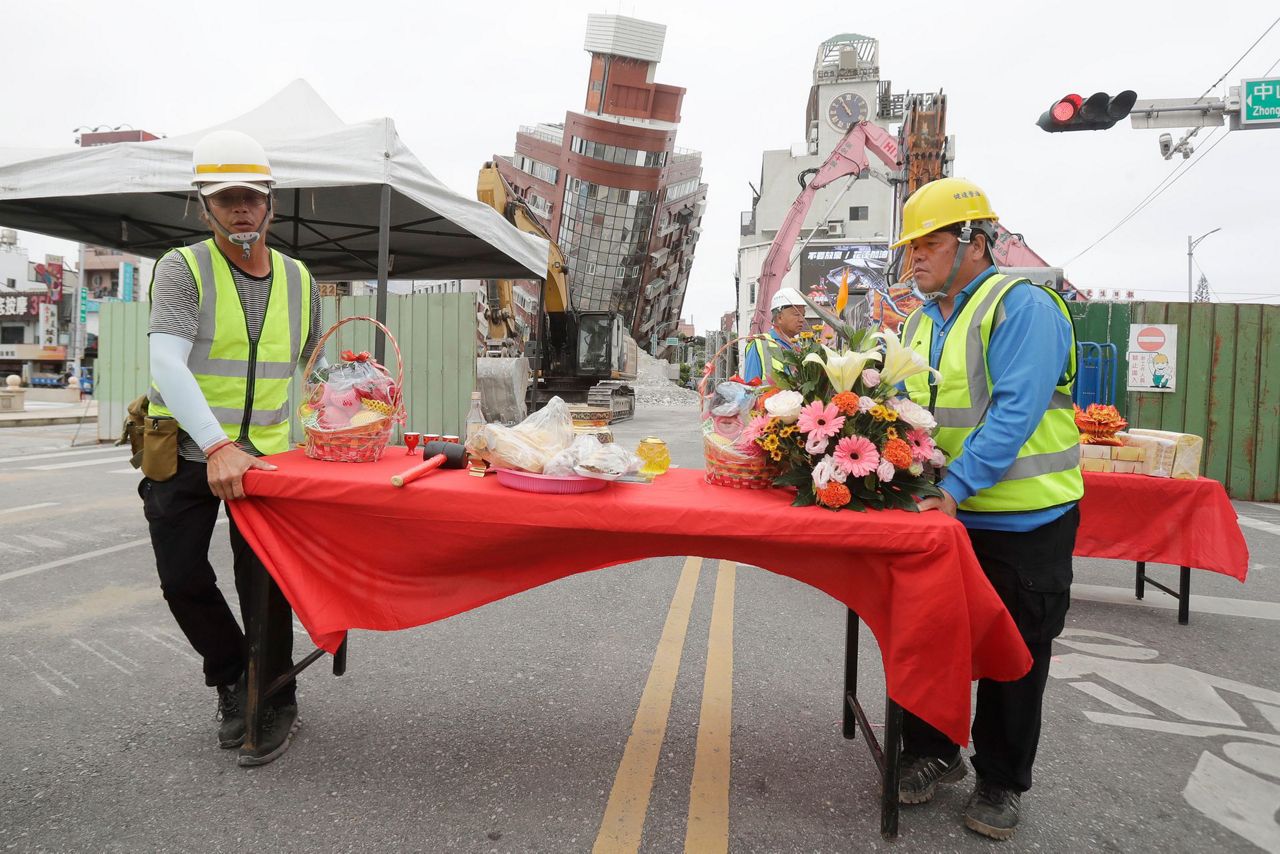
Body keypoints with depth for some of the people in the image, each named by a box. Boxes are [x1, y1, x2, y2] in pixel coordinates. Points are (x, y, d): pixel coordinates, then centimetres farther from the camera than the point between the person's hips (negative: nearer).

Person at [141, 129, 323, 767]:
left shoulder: (299, 281, 3)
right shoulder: (183, 268, -9)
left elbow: (306, 366, 17)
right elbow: (166, 363, -23)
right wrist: (219, 447, -36)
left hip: (264, 451, 1)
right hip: (185, 451, -1)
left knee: (264, 583, 0)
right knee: (183, 579, 4)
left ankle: (276, 702, 18)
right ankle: (231, 678, 29)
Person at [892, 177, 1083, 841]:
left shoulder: (1022, 306, -13)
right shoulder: (920, 320, 9)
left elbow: (1014, 412, -24)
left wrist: (957, 486, -30)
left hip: (1024, 519, -6)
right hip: (941, 513, 6)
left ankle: (1001, 783, 27)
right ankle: (931, 751, 34)